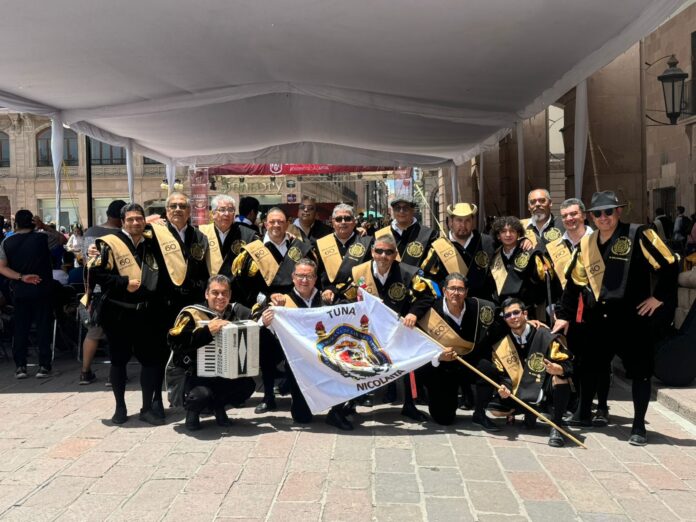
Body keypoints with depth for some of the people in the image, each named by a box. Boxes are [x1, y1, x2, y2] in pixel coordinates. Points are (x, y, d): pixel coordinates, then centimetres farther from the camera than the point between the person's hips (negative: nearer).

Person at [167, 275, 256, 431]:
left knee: (247, 385, -20)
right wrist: (207, 331, -31)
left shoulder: (236, 311, 3)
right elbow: (174, 341, -24)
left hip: (225, 374, 4)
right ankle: (192, 411, 7)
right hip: (196, 376, -4)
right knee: (202, 394, -33)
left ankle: (218, 406, 12)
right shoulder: (193, 314, -10)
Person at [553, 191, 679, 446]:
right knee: (589, 367, 15)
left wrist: (659, 296, -7)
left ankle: (639, 426, 16)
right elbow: (574, 283, 14)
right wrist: (564, 315, 13)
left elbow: (669, 265, -7)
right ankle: (583, 414, 35)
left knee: (640, 370, 3)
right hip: (597, 319, 5)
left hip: (633, 318, -5)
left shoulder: (638, 235, -8)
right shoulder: (586, 244, 9)